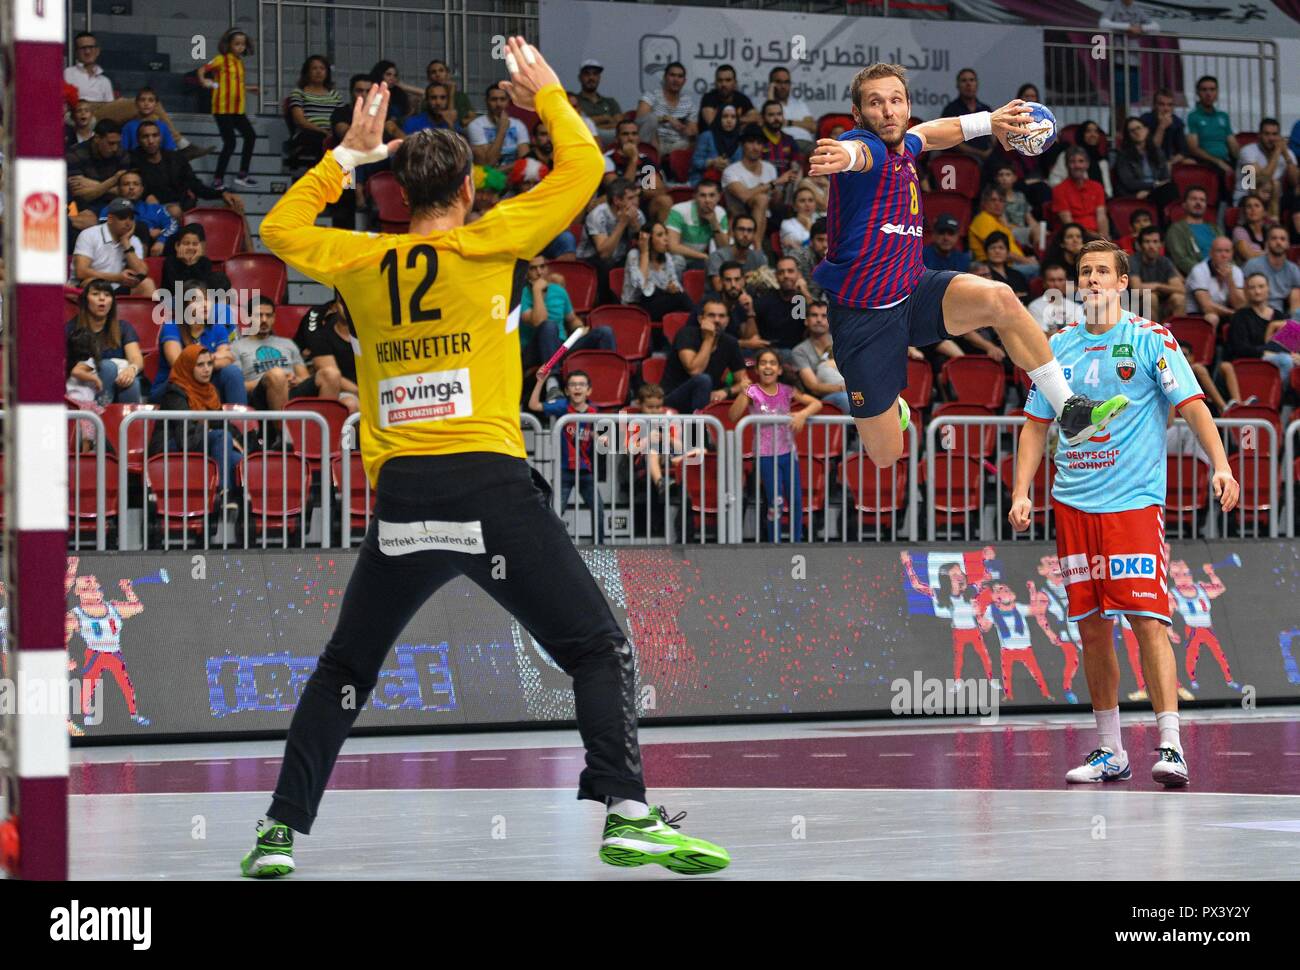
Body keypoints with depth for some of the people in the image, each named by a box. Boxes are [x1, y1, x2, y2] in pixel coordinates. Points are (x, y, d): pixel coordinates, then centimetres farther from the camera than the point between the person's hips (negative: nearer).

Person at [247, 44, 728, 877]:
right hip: (491, 486, -3)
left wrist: (349, 155, 36)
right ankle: (629, 813, -14)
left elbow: (281, 228, 31)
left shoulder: (363, 263, 11)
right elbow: (582, 170, 11)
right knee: (600, 650, 3)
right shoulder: (484, 244, 3)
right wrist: (548, 96, 25)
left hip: (401, 495, 3)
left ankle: (282, 831, 12)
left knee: (345, 670, 18)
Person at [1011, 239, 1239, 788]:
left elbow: (1192, 405, -6)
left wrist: (1220, 466, -19)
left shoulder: (1149, 340, -1)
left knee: (1148, 620, -13)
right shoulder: (1060, 347, 11)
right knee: (1092, 627, 6)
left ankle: (1170, 747, -15)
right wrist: (1021, 493, 7)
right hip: (1073, 504, 5)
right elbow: (1036, 424, 16)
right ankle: (1109, 752, 13)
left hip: (1135, 500, -5)